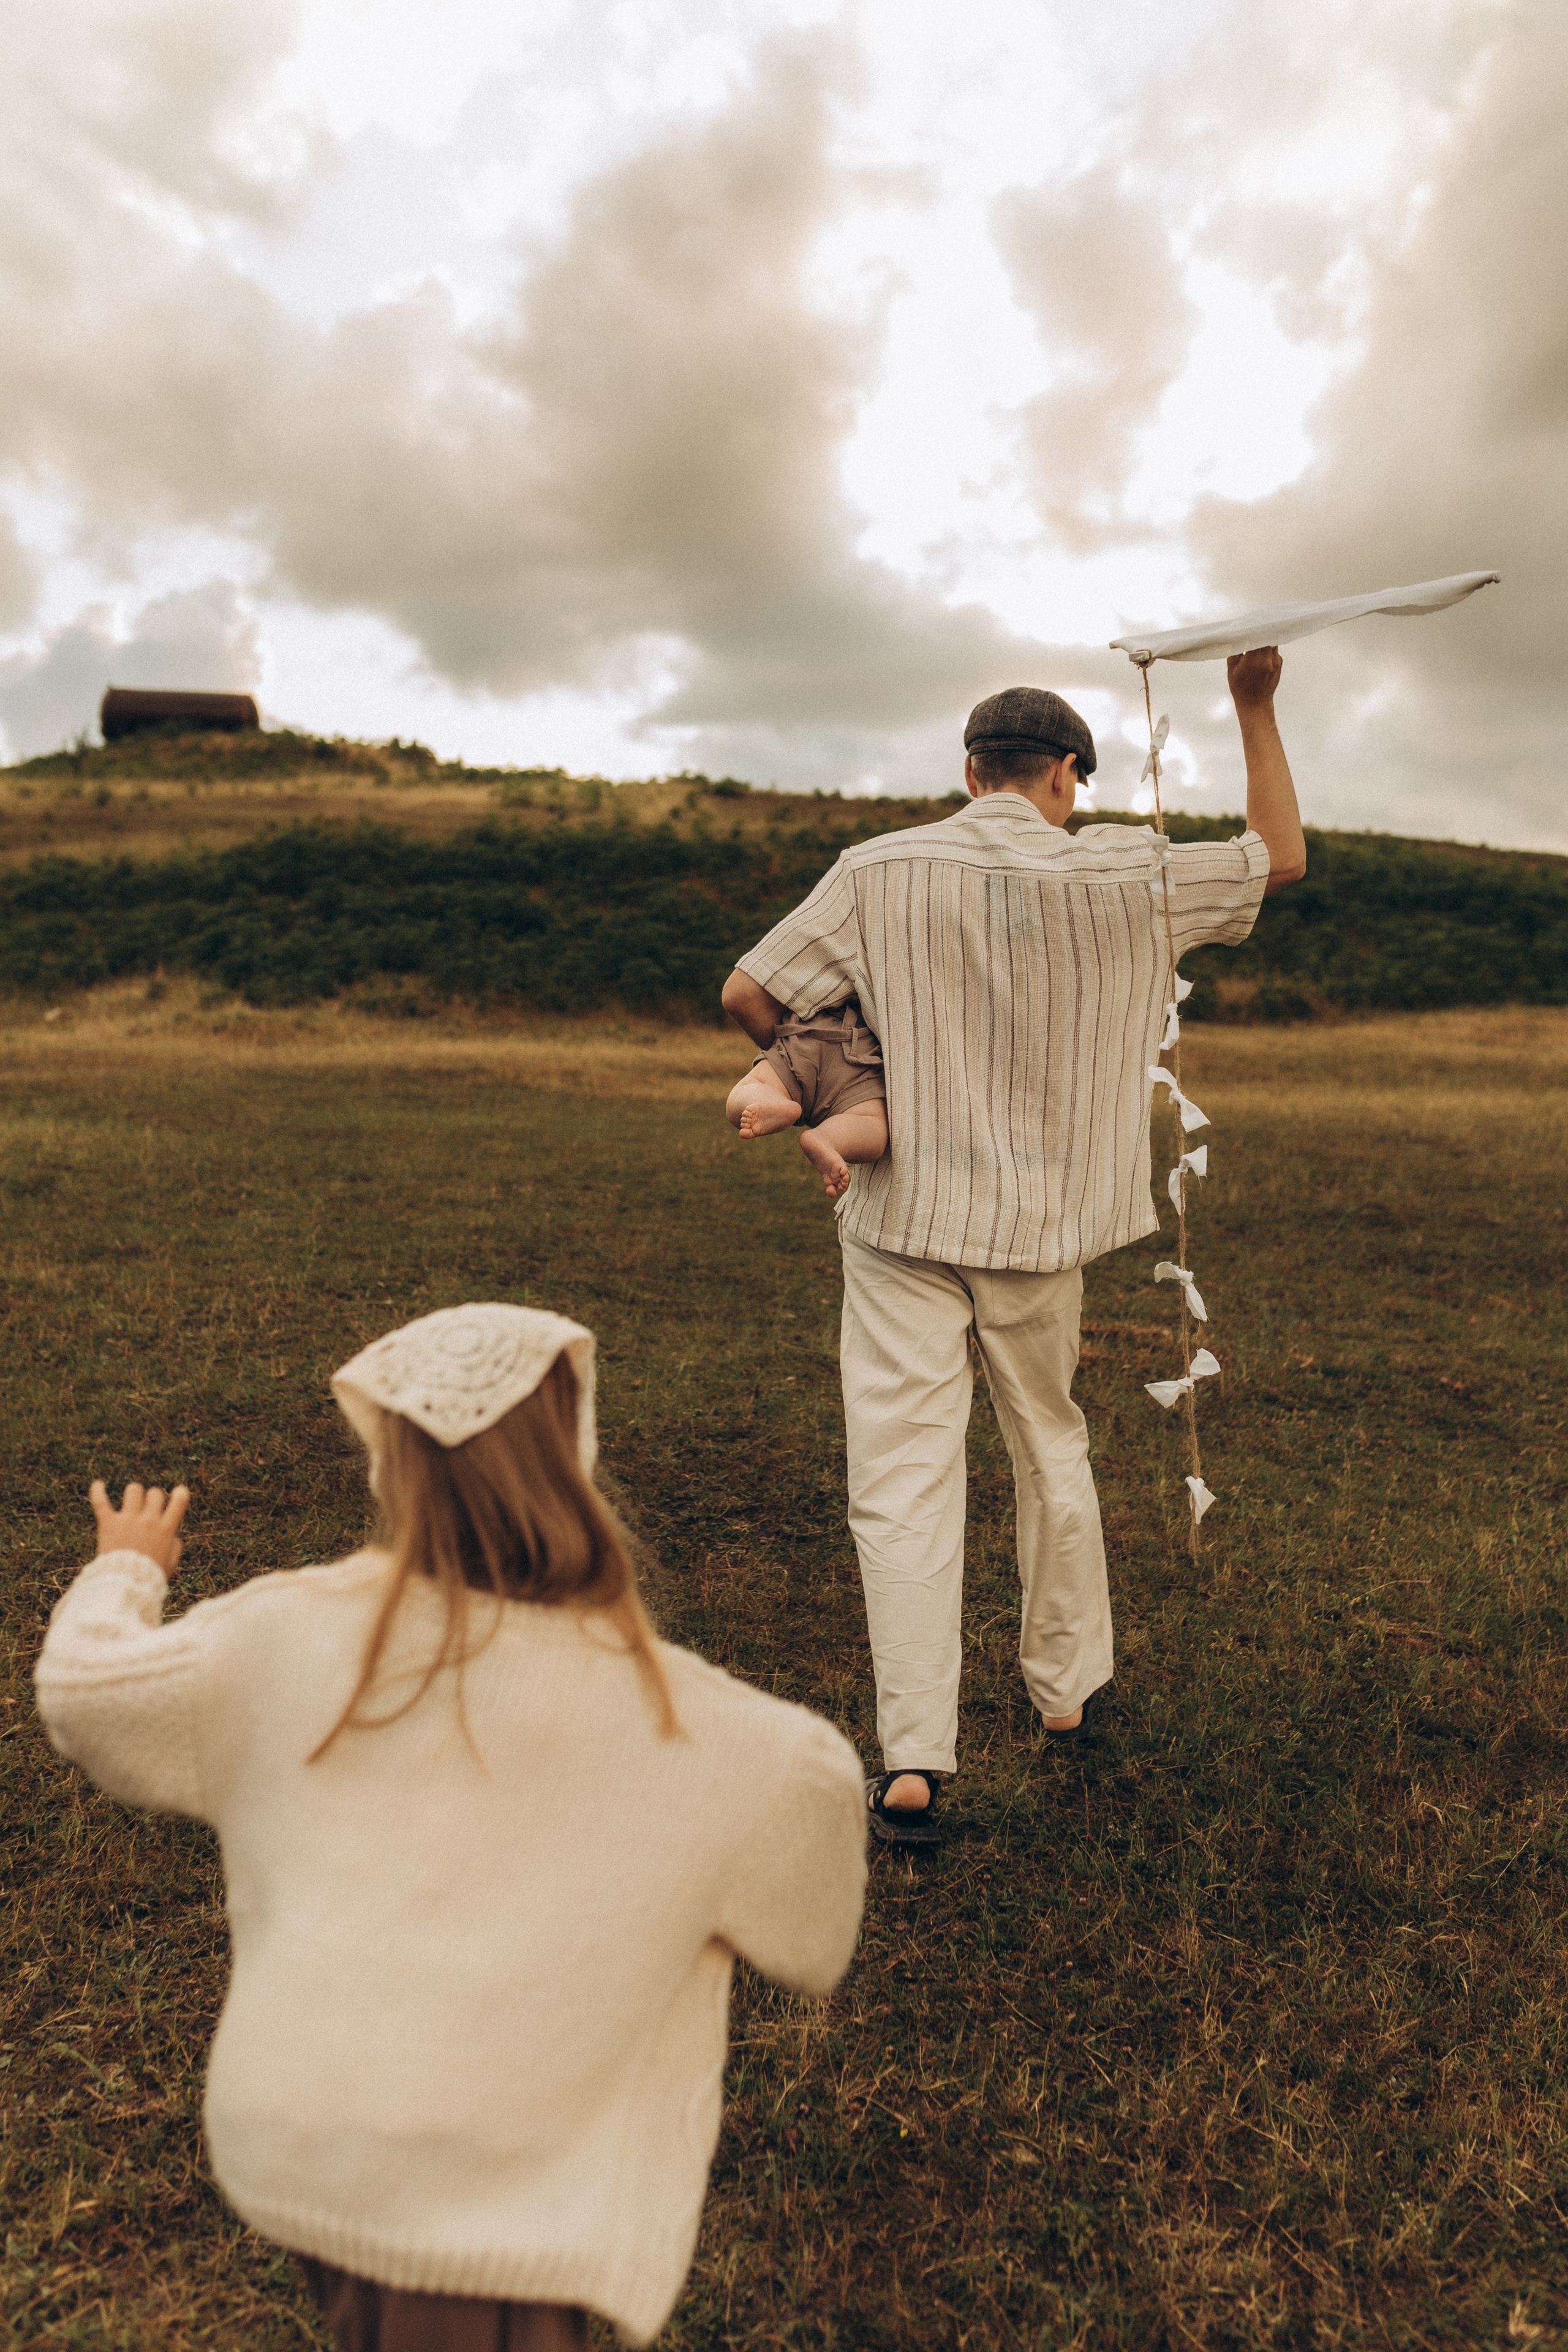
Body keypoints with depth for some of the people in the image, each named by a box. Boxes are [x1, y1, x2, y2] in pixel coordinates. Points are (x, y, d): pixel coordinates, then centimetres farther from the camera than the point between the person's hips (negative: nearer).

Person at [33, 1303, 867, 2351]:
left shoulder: (292, 1633, -11)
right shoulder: (650, 1701, -15)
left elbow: (84, 1688, 1)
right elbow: (814, 1777, -3)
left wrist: (128, 1570, 20)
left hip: (282, 2141, 4)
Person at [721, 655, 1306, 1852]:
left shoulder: (883, 871, -7)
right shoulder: (1125, 876, -5)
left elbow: (748, 993, -6)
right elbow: (1282, 857, 10)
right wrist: (1257, 708, 17)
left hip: (906, 1216, -2)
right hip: (1042, 1223, 2)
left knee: (905, 1480, 2)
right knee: (1054, 1453, 21)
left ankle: (913, 1762, 0)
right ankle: (1066, 1692, 37)